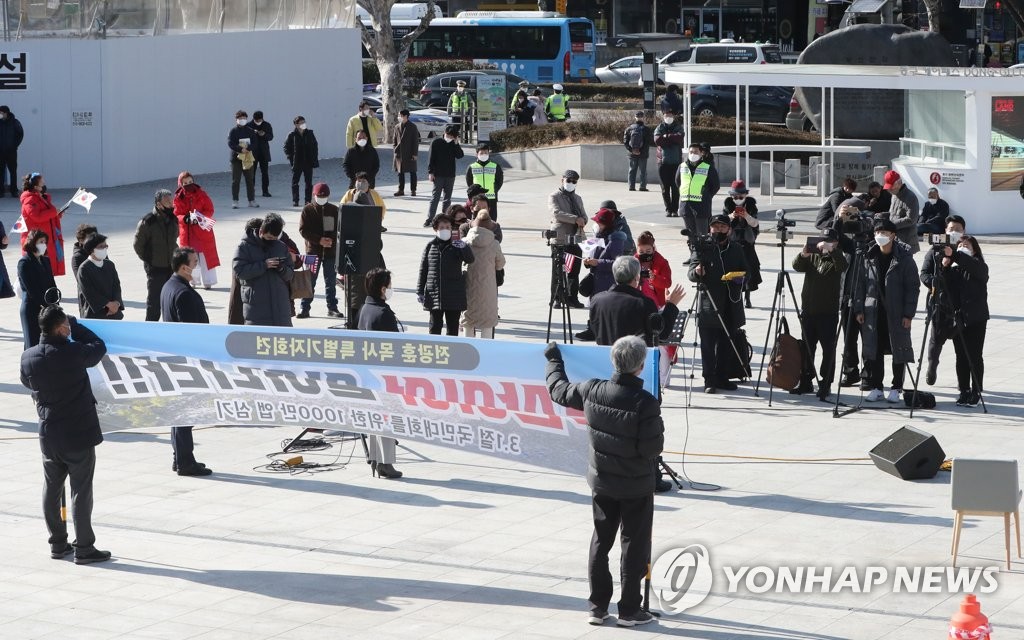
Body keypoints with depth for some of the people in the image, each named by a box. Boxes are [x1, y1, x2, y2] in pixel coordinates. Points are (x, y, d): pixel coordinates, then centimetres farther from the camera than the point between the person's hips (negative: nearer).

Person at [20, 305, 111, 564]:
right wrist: (75, 325, 7)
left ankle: (58, 543, 23)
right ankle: (84, 548, 4)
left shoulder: (28, 358, -5)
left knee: (52, 489, 15)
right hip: (79, 435, -5)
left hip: (48, 434, 5)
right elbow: (98, 347, 1)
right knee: (81, 490, 1)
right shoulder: (73, 353, -18)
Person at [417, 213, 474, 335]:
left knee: (453, 327, 6)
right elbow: (423, 270, 7)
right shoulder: (430, 246, 3)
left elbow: (470, 260, -15)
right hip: (435, 295, 1)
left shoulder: (456, 246, 0)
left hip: (454, 296, -1)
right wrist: (420, 292, 5)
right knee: (435, 326, 6)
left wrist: (465, 247, -35)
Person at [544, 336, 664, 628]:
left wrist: (553, 359, 24)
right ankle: (629, 609, 13)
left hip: (601, 481, 4)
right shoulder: (646, 403, -24)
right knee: (634, 546, 7)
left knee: (600, 542, 16)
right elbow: (652, 448, -21)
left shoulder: (592, 391, -11)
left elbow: (559, 390, 7)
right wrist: (658, 428, 1)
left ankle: (597, 606, 21)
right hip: (637, 486, -4)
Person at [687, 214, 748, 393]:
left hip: (731, 305, 4)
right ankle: (709, 380, 2)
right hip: (709, 304, -4)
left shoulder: (737, 250, 12)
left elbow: (745, 273, 17)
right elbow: (691, 274, -6)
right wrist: (696, 272, -29)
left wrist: (738, 277, -6)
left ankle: (721, 377, 18)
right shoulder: (702, 248, 0)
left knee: (726, 344, 7)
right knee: (708, 344, -3)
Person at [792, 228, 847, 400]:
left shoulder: (836, 259, 0)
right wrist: (803, 255, -21)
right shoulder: (812, 257, 11)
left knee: (828, 350, -3)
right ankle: (805, 382, 17)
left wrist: (831, 250, -32)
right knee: (806, 348, 9)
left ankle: (825, 384, 1)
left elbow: (843, 266, -21)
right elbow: (797, 266, -2)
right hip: (808, 311, 4)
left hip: (828, 313, -4)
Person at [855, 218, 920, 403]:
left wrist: (908, 313, -10)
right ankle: (876, 388, 14)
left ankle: (896, 389, 12)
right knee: (873, 351, 5)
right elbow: (861, 284, 10)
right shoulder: (869, 257, 6)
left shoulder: (904, 258, -6)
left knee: (899, 351, 2)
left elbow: (913, 287, -6)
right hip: (873, 313, 4)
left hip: (897, 314, -4)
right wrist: (859, 309, 2)